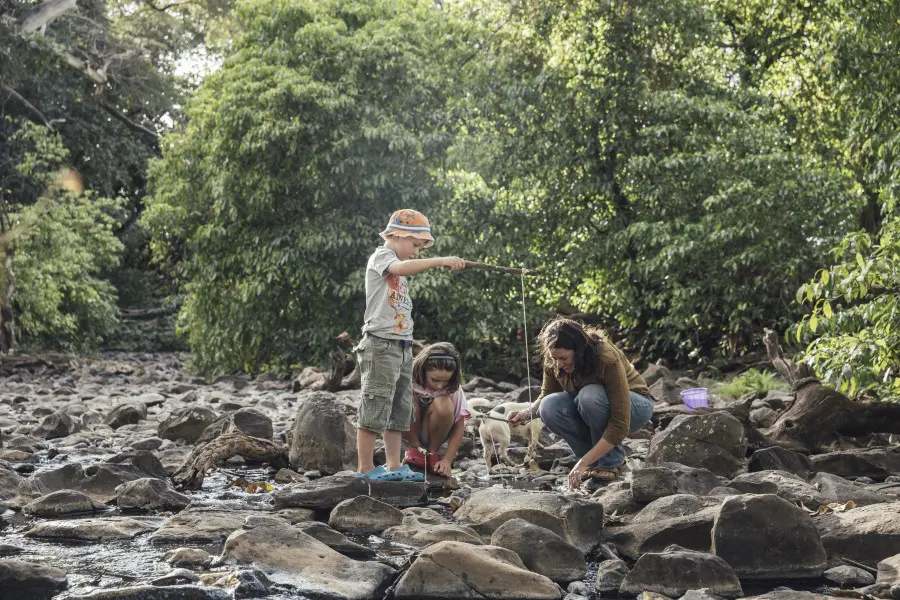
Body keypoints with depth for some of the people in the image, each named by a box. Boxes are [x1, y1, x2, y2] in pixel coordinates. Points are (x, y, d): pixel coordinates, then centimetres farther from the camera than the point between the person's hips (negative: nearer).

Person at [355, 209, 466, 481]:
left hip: (403, 346, 10)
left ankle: (394, 466, 15)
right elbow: (403, 268, -30)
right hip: (381, 345, -10)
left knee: (399, 408, 10)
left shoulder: (398, 265, 22)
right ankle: (365, 468, -4)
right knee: (376, 407, -8)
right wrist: (441, 261, -36)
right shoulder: (381, 257, -7)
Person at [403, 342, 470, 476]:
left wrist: (447, 460, -24)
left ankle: (432, 453, -11)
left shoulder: (453, 389, -17)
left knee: (443, 405, -31)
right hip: (408, 433, -1)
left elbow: (459, 427, -14)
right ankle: (415, 449, -12)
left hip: (431, 434, 1)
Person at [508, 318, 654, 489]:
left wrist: (583, 462, -38)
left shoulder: (608, 359, -34)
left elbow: (620, 424, -35)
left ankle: (612, 461, -16)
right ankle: (596, 459, -7)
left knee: (590, 396, -36)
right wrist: (528, 413, -24)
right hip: (590, 405, 5)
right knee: (549, 407, -24)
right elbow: (546, 395, 0)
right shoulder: (553, 361, -18)